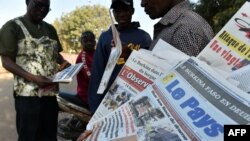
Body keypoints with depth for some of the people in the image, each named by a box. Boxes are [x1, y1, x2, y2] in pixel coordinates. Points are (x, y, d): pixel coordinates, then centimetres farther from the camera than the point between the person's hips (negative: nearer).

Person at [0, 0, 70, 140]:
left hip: (51, 92, 5)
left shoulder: (50, 29, 14)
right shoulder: (12, 26, -2)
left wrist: (64, 63, -2)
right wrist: (32, 78, -21)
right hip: (27, 94, -5)